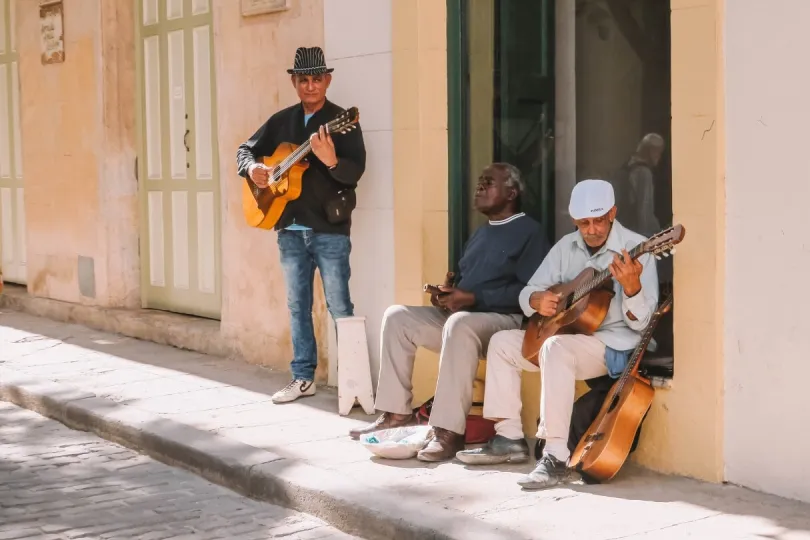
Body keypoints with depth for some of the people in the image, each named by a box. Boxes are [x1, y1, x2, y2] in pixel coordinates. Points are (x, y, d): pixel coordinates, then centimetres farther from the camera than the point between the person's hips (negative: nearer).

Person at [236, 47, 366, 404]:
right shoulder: (281, 121, 10)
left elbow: (356, 172, -17)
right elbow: (246, 149, 17)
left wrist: (331, 161, -37)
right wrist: (252, 168, -5)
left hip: (329, 228, -6)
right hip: (290, 229, 6)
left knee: (339, 307, -3)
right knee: (297, 305, 11)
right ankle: (303, 377, 20)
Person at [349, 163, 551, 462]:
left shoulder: (529, 231, -6)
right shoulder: (480, 233, 23)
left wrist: (475, 298, -21)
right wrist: (447, 294, 2)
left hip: (505, 320, -9)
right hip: (460, 315, 9)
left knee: (460, 323, -40)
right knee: (397, 316, -5)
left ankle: (449, 431, -40)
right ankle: (397, 412, -6)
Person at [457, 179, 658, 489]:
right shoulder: (567, 246, 7)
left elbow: (639, 322, -19)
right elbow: (527, 292, 11)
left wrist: (632, 287, -39)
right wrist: (538, 300, -13)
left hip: (615, 345, -8)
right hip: (566, 335, 8)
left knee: (556, 347, -35)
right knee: (502, 342, 2)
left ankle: (556, 457, -36)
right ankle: (510, 439, 6)